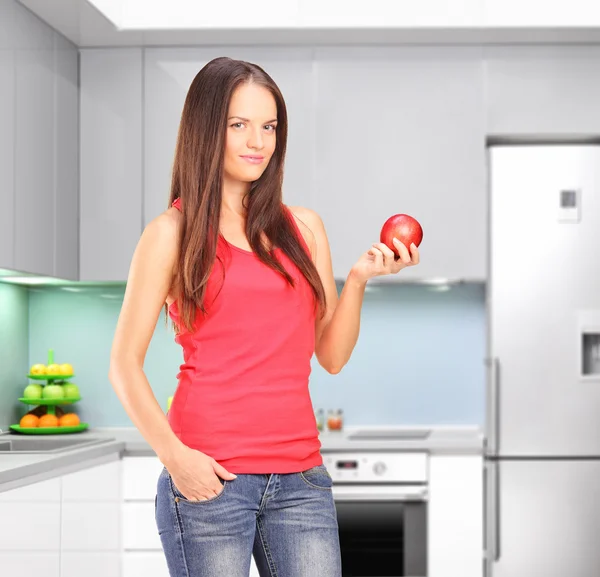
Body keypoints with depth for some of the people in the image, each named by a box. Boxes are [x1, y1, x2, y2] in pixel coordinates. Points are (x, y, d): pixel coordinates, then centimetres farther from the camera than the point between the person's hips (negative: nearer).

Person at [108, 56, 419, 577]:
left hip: (300, 475, 4)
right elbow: (125, 364, -1)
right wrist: (173, 454, -12)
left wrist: (359, 279, 0)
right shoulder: (173, 232, 2)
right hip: (208, 475, -3)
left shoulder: (304, 228, 14)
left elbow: (333, 355, 14)